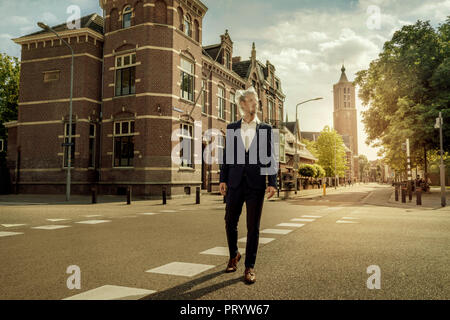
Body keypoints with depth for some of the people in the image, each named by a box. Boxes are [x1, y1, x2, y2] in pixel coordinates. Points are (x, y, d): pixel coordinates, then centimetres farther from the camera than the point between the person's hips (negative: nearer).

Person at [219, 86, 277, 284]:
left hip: (256, 184, -1)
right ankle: (234, 255, 34)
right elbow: (226, 155, 9)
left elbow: (270, 157, 4)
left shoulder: (265, 128, 5)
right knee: (230, 222, 9)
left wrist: (272, 182, -4)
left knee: (253, 227, 3)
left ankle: (249, 267, 15)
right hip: (235, 183, 2)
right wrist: (223, 179, 3)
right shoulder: (232, 128, 9)